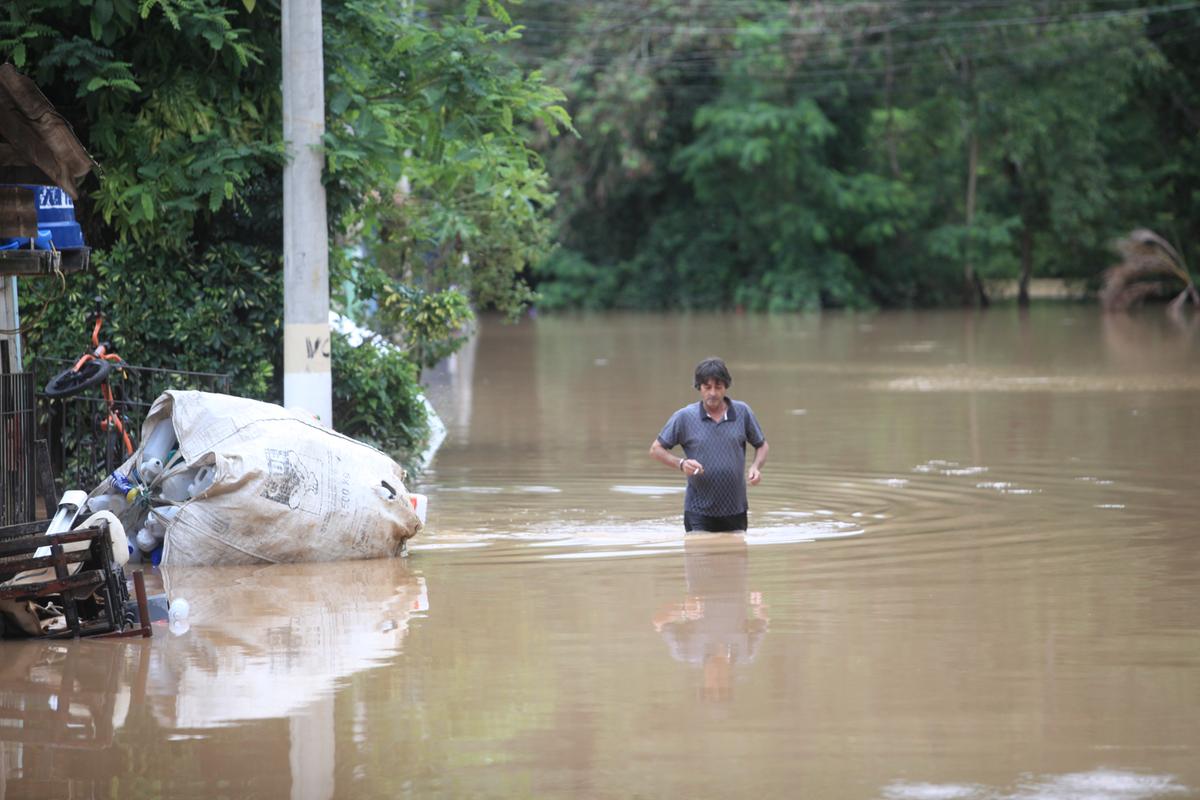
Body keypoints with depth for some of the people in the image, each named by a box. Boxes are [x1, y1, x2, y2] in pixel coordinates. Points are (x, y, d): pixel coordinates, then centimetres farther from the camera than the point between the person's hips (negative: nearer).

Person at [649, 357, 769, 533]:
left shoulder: (742, 412, 2)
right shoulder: (684, 417, -3)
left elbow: (762, 445, 15)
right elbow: (656, 450, 2)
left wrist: (756, 467, -7)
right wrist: (681, 463, -17)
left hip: (735, 510, 2)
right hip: (699, 512, -2)